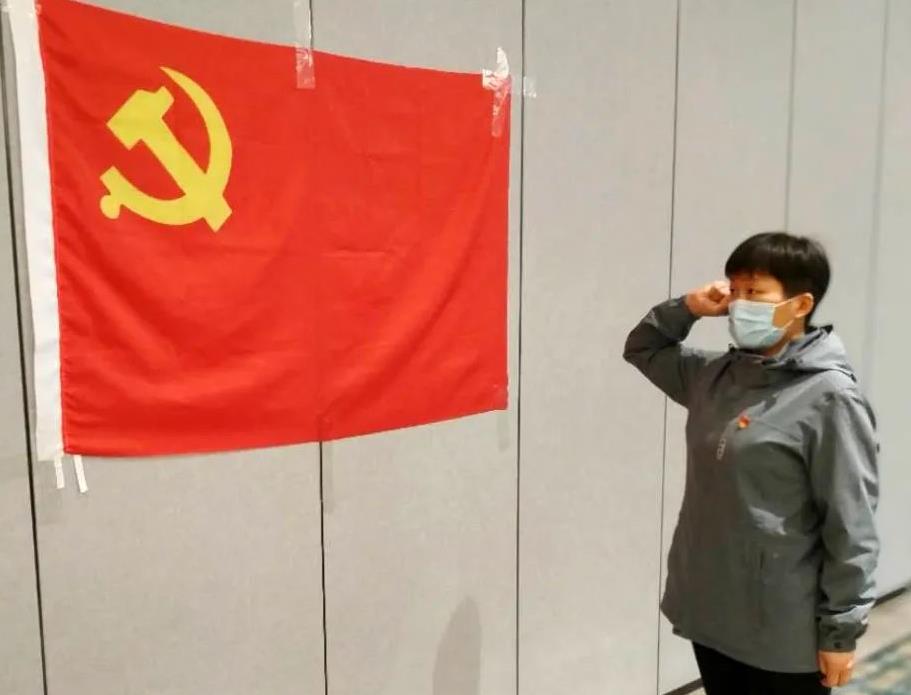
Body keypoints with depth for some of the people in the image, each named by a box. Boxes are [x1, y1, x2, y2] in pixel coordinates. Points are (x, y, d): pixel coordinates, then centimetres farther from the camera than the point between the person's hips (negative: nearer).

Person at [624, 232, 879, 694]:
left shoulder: (829, 398, -18)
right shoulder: (717, 375, 1)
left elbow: (851, 527, -16)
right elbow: (643, 349, 15)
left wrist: (841, 630, -11)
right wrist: (686, 308, -2)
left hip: (783, 630, -6)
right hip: (710, 608, 6)